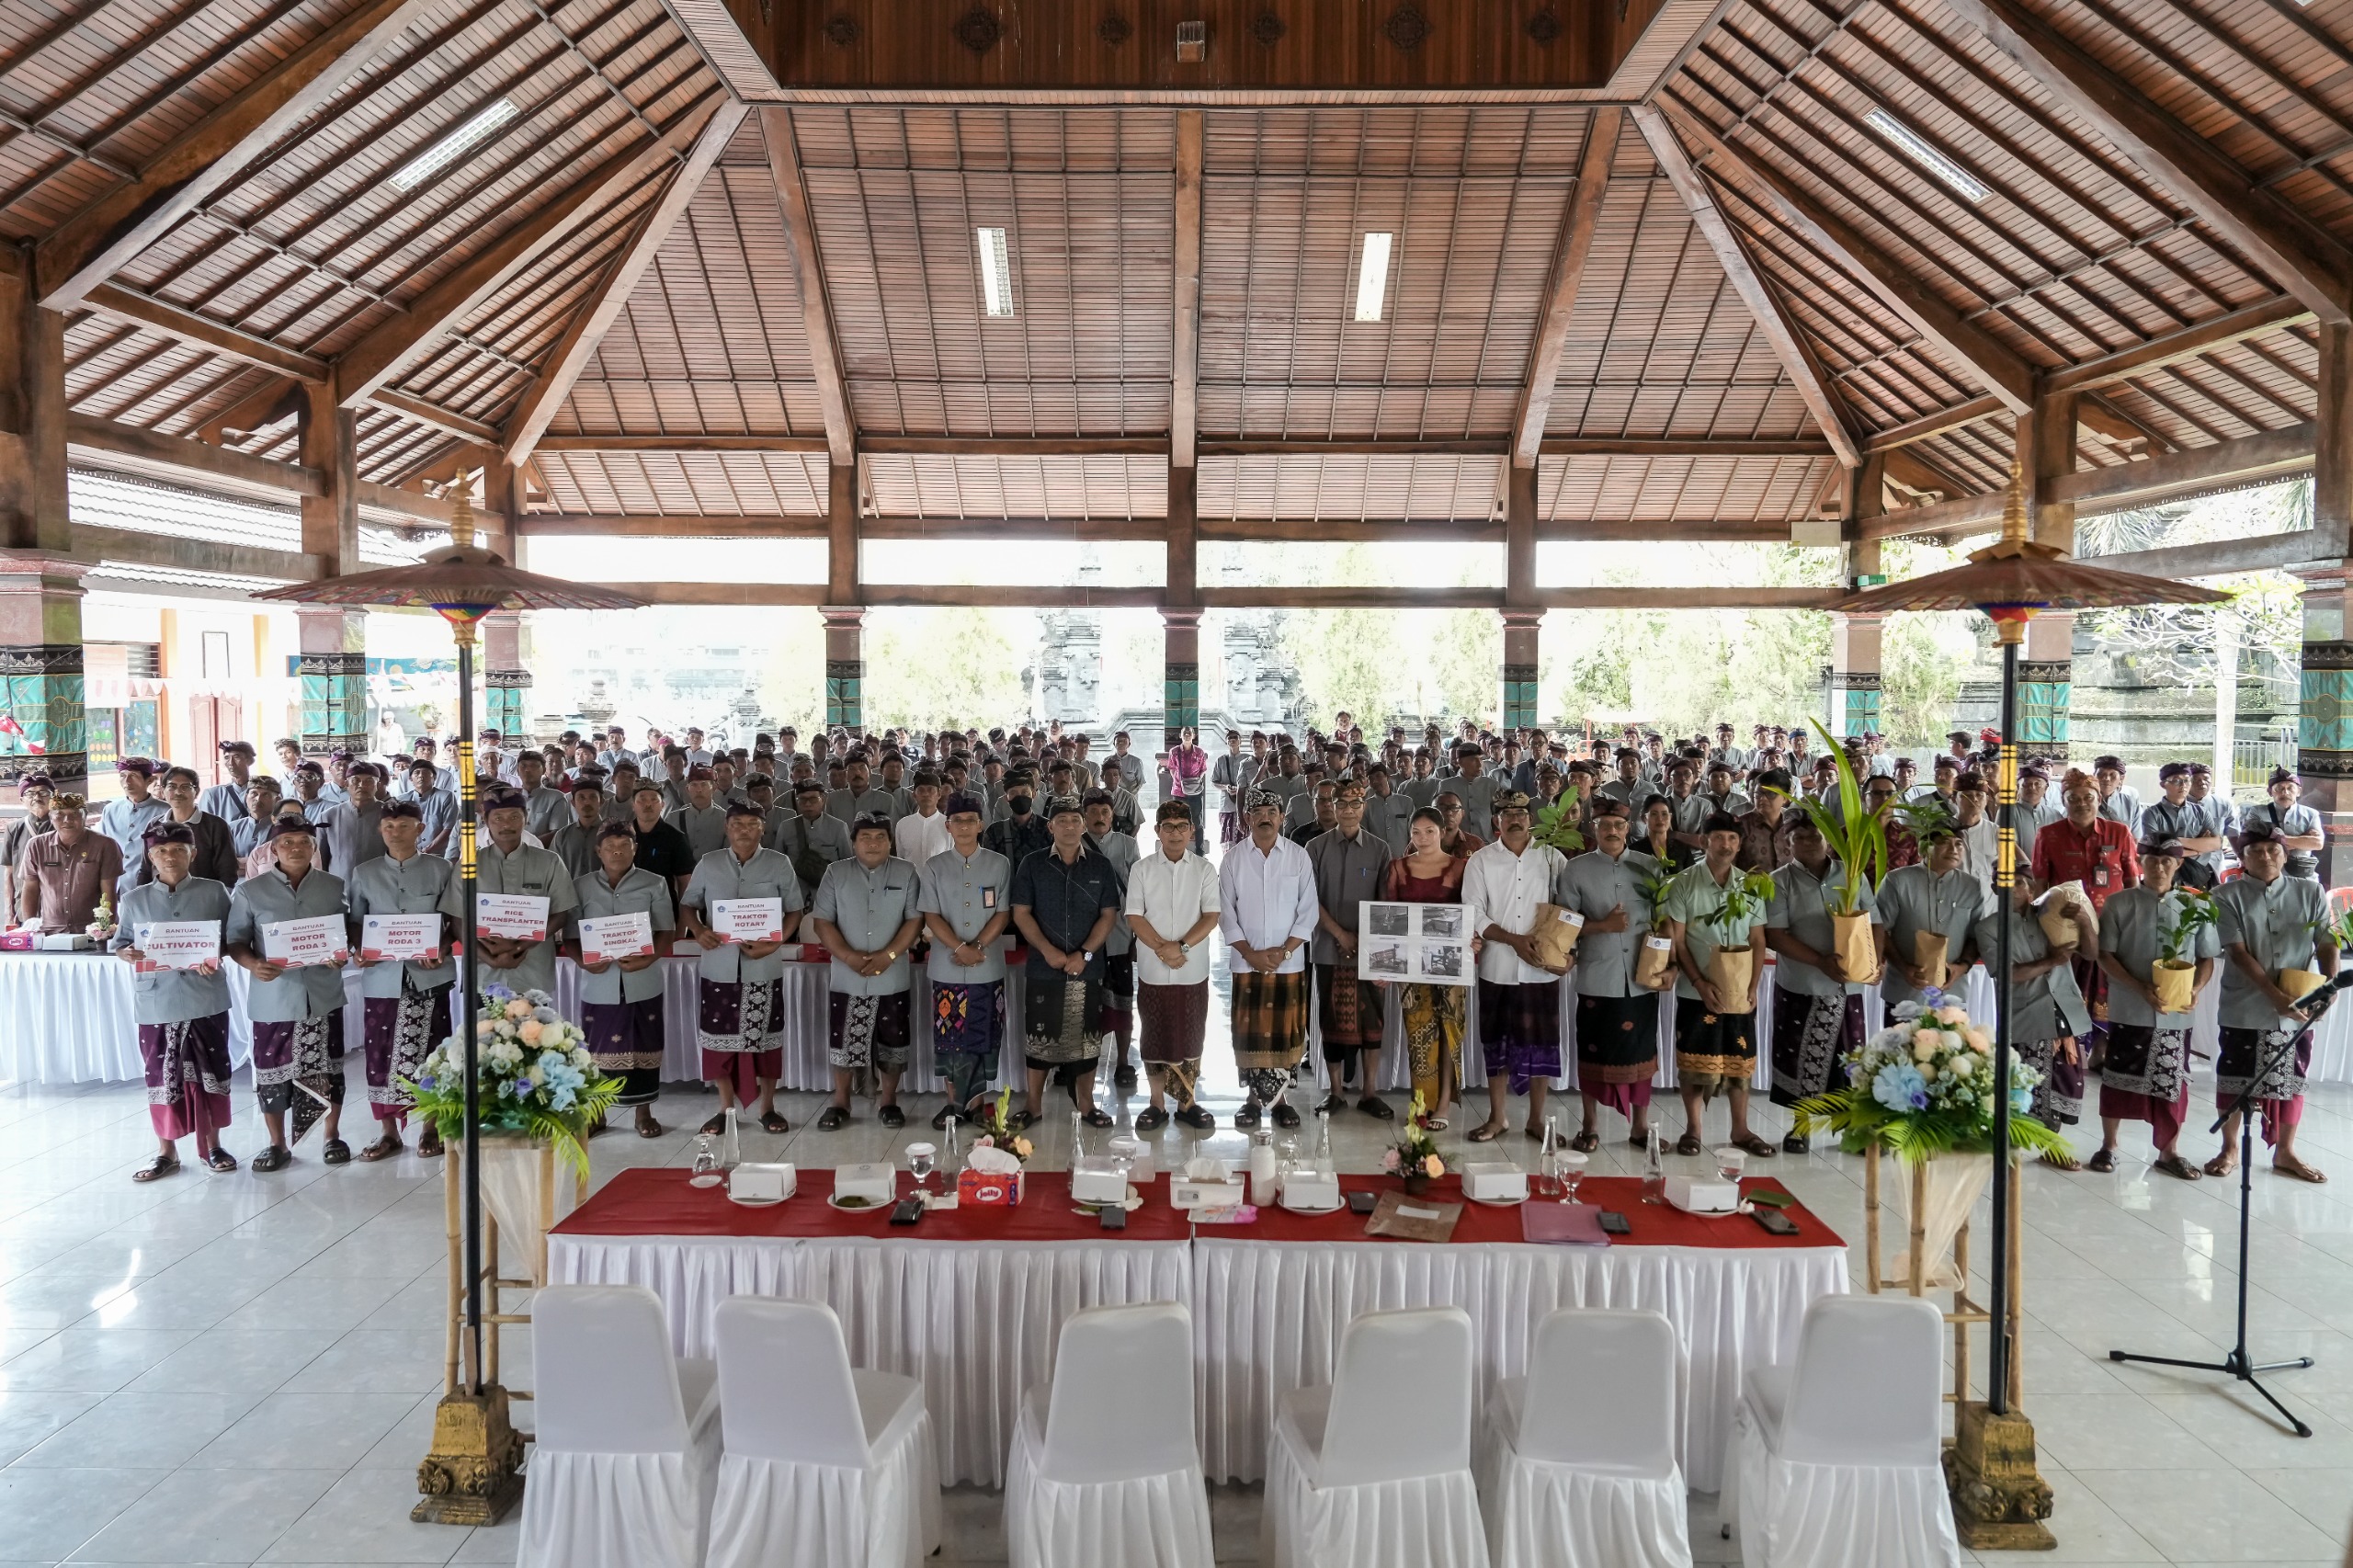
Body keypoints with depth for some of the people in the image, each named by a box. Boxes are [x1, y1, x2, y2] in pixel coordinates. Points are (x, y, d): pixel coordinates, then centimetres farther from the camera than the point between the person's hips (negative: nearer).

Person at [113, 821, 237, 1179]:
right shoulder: (134, 899, 4)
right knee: (162, 1075, 7)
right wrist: (127, 954, -16)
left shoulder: (214, 892, 1)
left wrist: (214, 957, -15)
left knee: (209, 1071, 7)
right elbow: (121, 944, 7)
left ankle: (211, 1145, 20)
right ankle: (166, 1151, 19)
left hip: (206, 999, -1)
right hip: (156, 1001, 1)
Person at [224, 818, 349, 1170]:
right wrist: (252, 964, -19)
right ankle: (278, 1144, 21)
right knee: (272, 1071, 7)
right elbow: (234, 939, 0)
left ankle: (331, 1137, 23)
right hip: (273, 996, 0)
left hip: (323, 994, 1)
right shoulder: (250, 890, 0)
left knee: (327, 1068, 8)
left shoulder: (336, 888, 5)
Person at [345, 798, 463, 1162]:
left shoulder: (440, 870, 2)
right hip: (382, 975, 2)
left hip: (429, 975, -2)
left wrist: (442, 949, -12)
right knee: (381, 1053, 4)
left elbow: (454, 919, 4)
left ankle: (430, 1128, 16)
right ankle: (387, 1132, 16)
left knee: (428, 1051, 4)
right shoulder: (364, 874, 7)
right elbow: (355, 922, 11)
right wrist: (357, 950, -8)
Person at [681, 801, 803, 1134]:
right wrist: (698, 931, -9)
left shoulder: (779, 865, -1)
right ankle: (726, 1108, 20)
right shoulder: (708, 864, 4)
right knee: (719, 1036, 7)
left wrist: (774, 943, -13)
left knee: (765, 1037, 5)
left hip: (763, 968, -1)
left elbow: (794, 911, 3)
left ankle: (768, 1107, 18)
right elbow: (687, 904, 11)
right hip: (718, 966, 2)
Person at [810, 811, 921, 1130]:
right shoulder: (836, 873, 1)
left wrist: (888, 955, -16)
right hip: (846, 978, 0)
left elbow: (915, 919, -4)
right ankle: (840, 1103, 21)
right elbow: (822, 920, -2)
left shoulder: (906, 873, 0)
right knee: (843, 1042, 7)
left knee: (892, 1042, 7)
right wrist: (849, 956, -15)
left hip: (892, 979, 0)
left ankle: (888, 1101, 22)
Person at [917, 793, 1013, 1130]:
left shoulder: (999, 865, 3)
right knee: (949, 1036, 4)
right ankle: (953, 1102, 15)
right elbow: (931, 917, -1)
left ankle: (976, 1102, 15)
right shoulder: (933, 868, 4)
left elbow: (1003, 914, -1)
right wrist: (961, 948, -14)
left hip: (988, 968, 0)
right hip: (946, 968, 0)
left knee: (984, 1036, 4)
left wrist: (977, 947, -13)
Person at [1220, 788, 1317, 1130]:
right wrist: (1251, 954, -8)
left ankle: (1279, 1096, 14)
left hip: (1290, 962, 0)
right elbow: (1225, 913, 1)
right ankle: (1252, 1097, 13)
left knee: (1286, 1031, 2)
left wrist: (1284, 951, -9)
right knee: (1248, 1032, 2)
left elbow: (1308, 912, 1)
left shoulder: (1299, 857, 2)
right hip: (1246, 962, 0)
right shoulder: (1233, 858, 2)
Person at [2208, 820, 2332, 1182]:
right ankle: (2230, 1149, 21)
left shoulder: (2310, 892, 4)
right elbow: (2237, 952, -12)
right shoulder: (2228, 896, -5)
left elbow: (2327, 943, 2)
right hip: (2245, 1008, -2)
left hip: (2298, 1008, 3)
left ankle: (2285, 1152, 27)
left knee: (2292, 1079, 12)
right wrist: (2276, 995, -21)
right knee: (2235, 1078, 5)